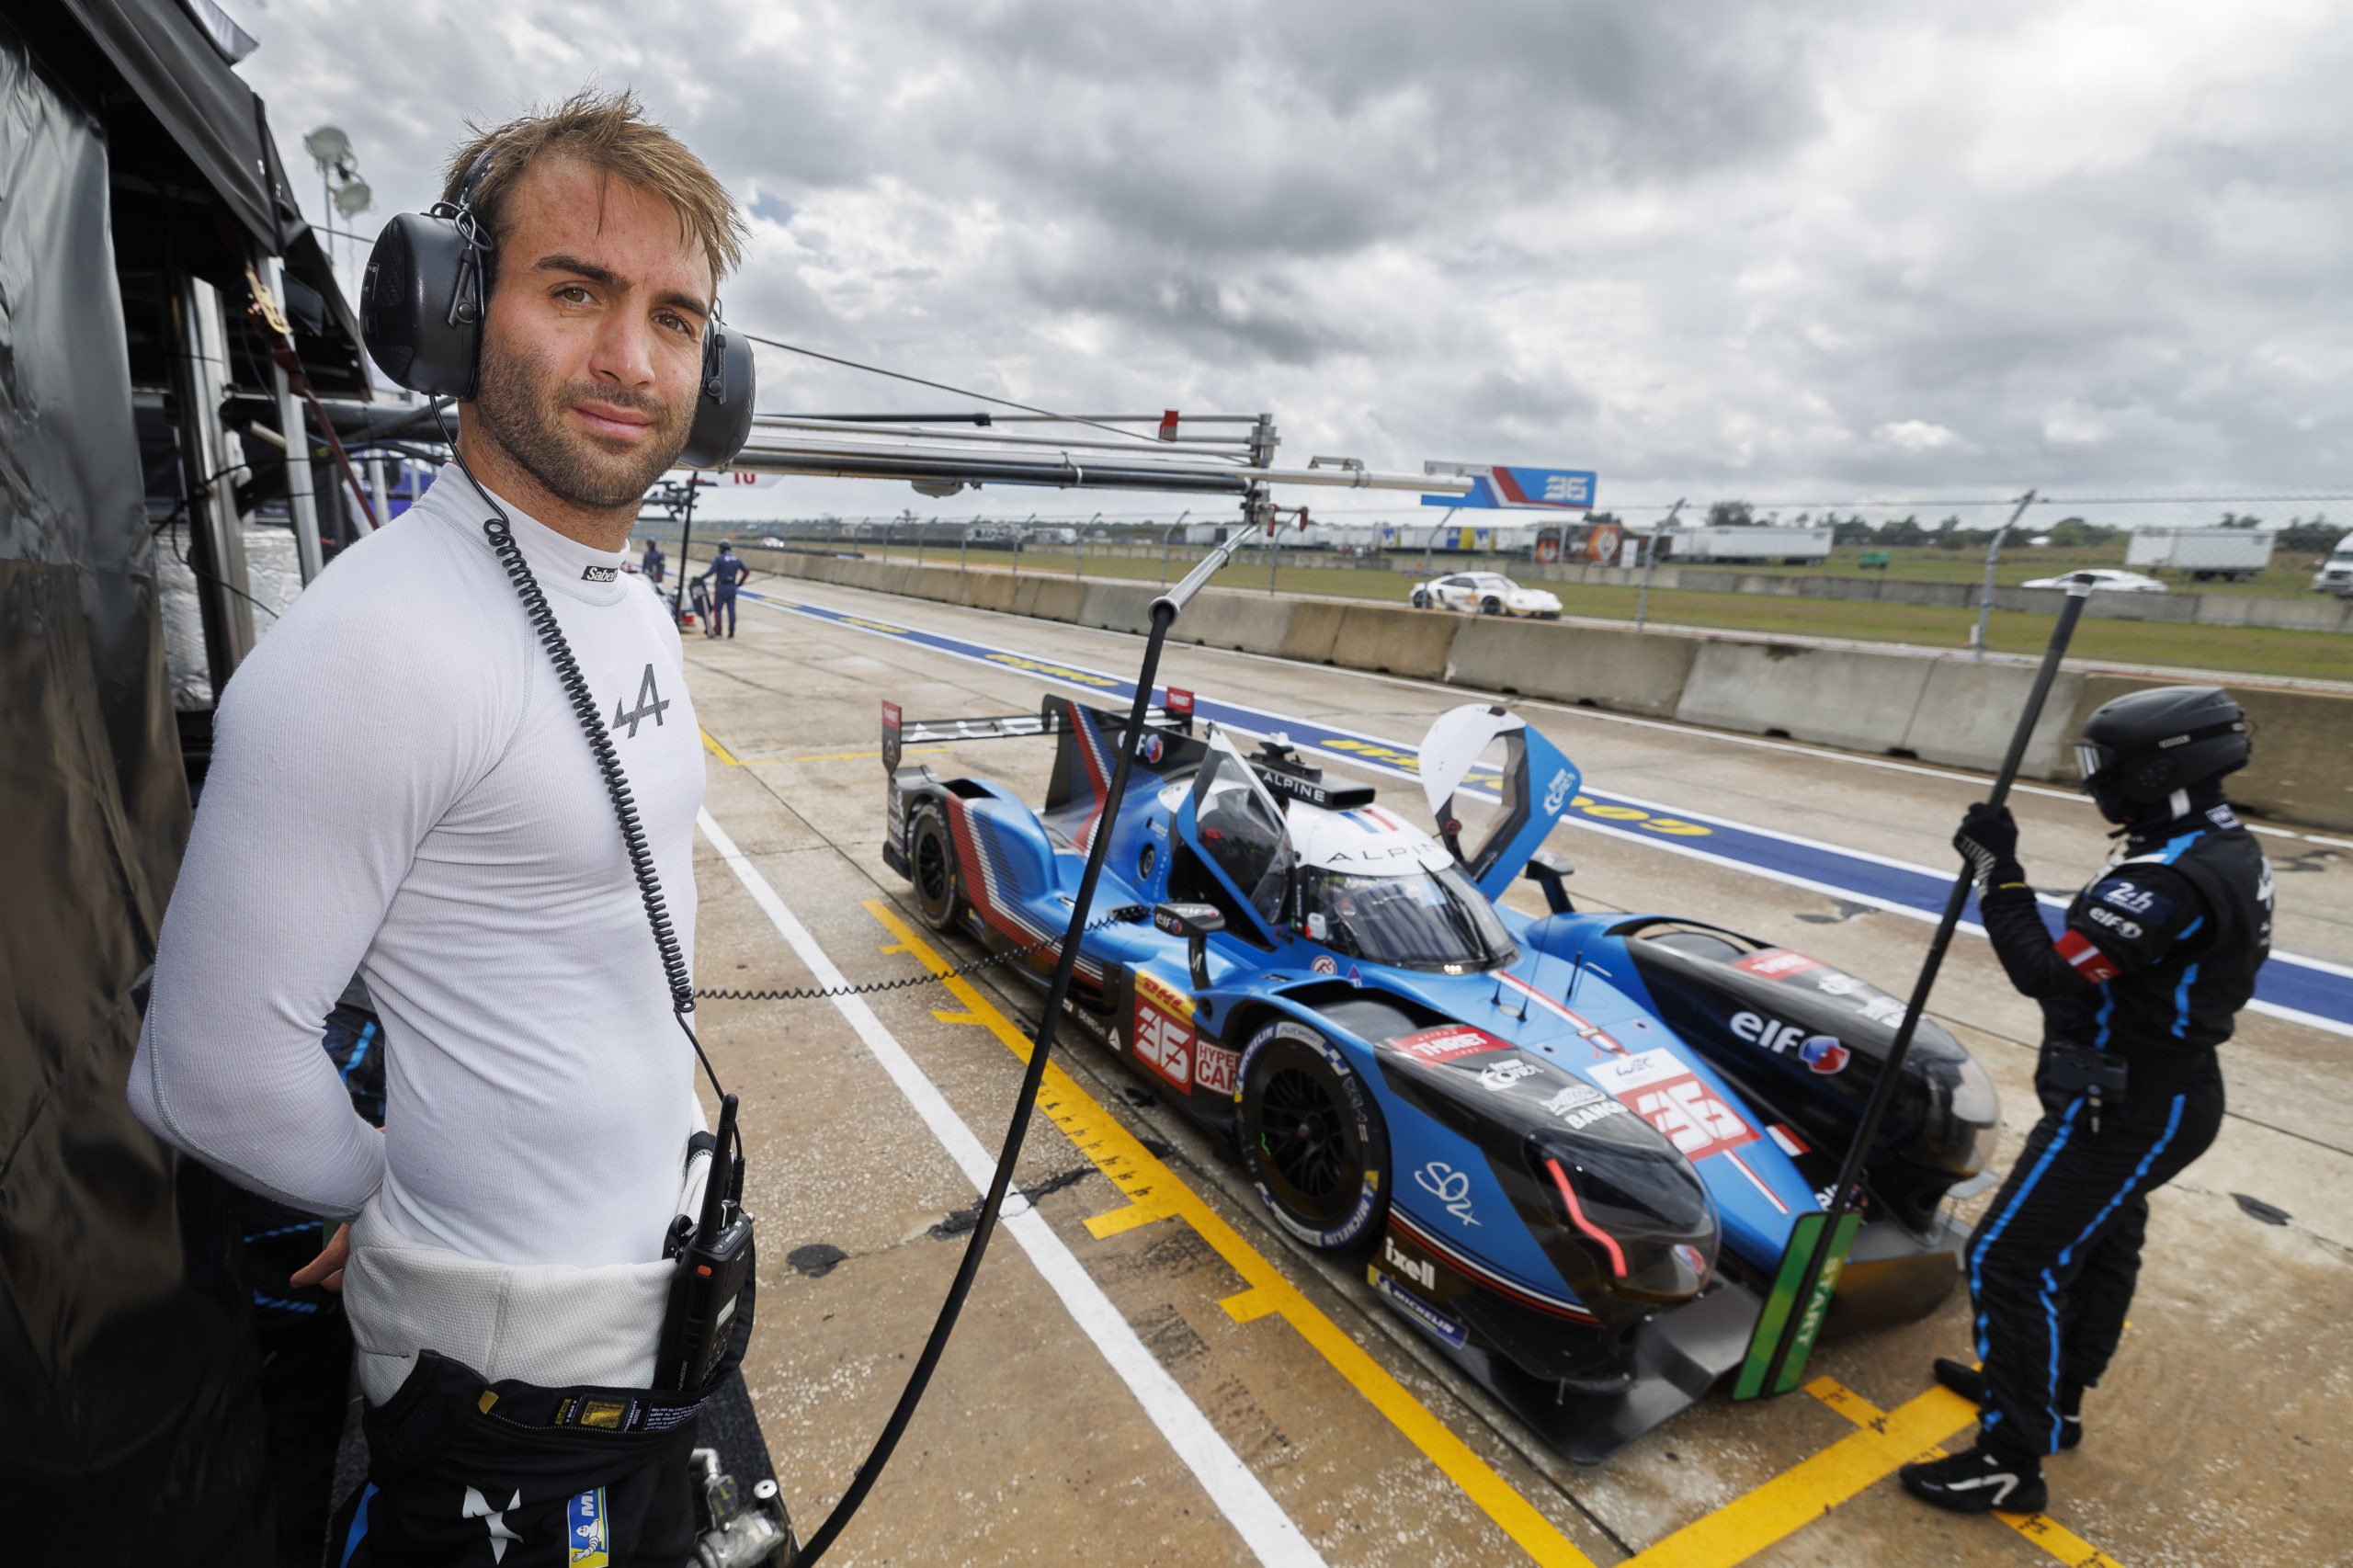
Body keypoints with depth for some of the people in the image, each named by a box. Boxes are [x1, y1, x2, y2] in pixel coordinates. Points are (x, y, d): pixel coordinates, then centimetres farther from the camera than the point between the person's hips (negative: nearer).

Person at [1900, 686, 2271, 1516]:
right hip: (2168, 1093, 10)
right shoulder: (2231, 851, 4)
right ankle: (2053, 1396, 44)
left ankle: (2012, 1461, 9)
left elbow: (2046, 972, -28)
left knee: (2010, 1261, -4)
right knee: (2097, 1246, 24)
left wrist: (1997, 873, -21)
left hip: (2123, 1113, -10)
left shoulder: (2169, 878, -29)